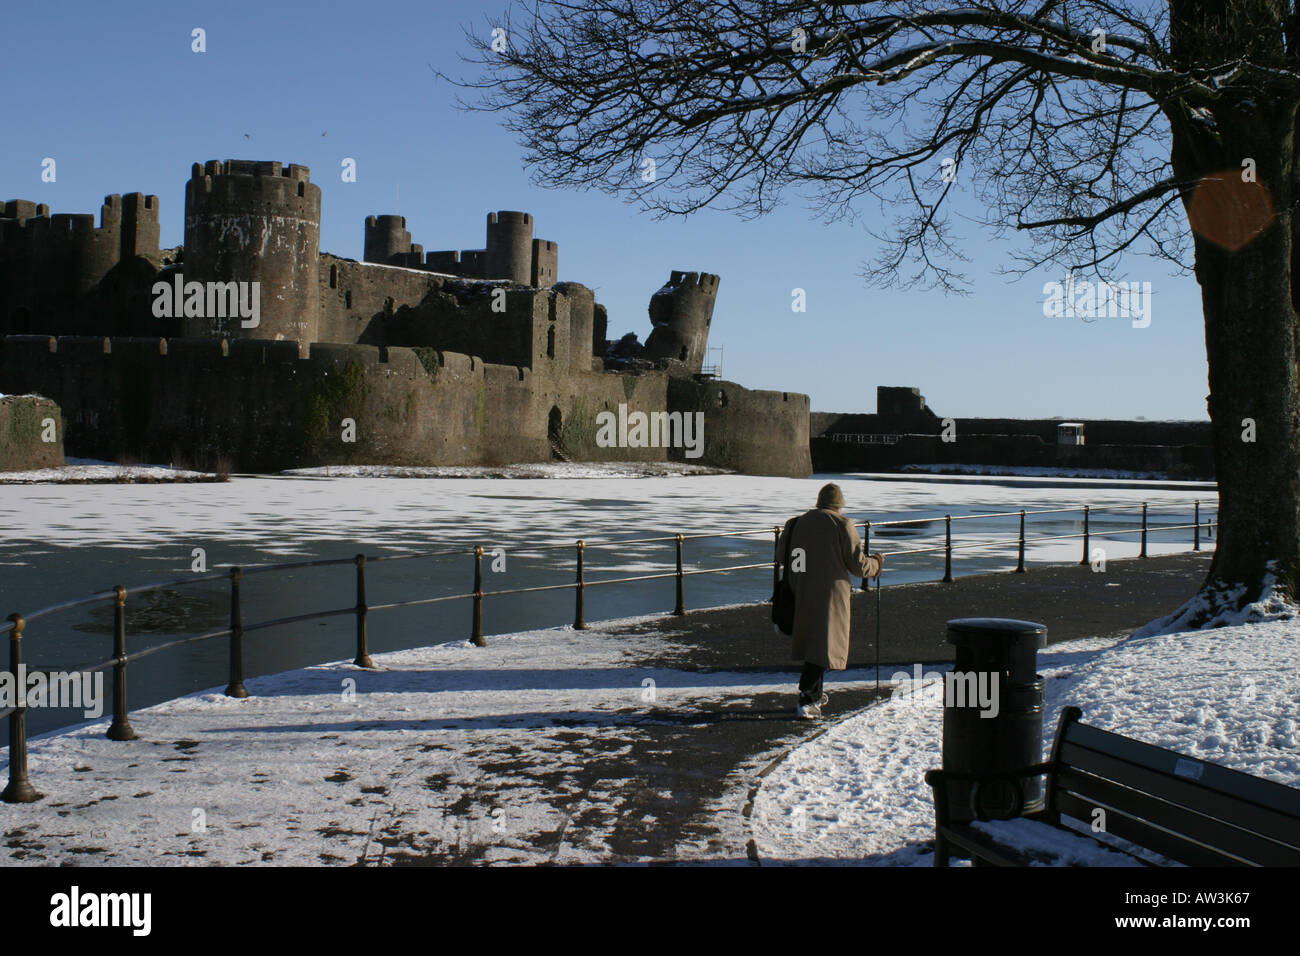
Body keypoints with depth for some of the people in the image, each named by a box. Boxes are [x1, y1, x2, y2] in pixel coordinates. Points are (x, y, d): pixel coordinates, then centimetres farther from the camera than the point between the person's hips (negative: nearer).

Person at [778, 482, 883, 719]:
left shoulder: (799, 522, 9)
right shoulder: (842, 525, -7)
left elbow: (781, 555, 10)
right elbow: (858, 565, -8)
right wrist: (876, 562, 13)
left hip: (801, 594, 6)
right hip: (830, 594, -6)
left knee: (810, 642, 20)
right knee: (824, 644, -3)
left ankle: (815, 695, 30)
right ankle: (806, 701, -11)